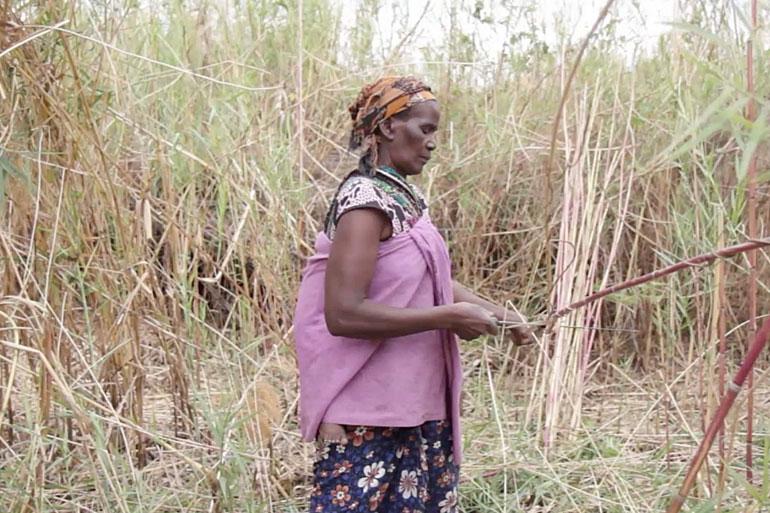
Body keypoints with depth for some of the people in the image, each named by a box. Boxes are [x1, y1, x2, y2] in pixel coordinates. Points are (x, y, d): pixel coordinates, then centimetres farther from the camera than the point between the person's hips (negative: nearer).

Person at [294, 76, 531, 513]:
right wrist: (447, 318, -21)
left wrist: (494, 311, 9)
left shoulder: (407, 198, 11)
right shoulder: (366, 201, -17)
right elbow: (343, 313, -25)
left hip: (414, 405, 9)